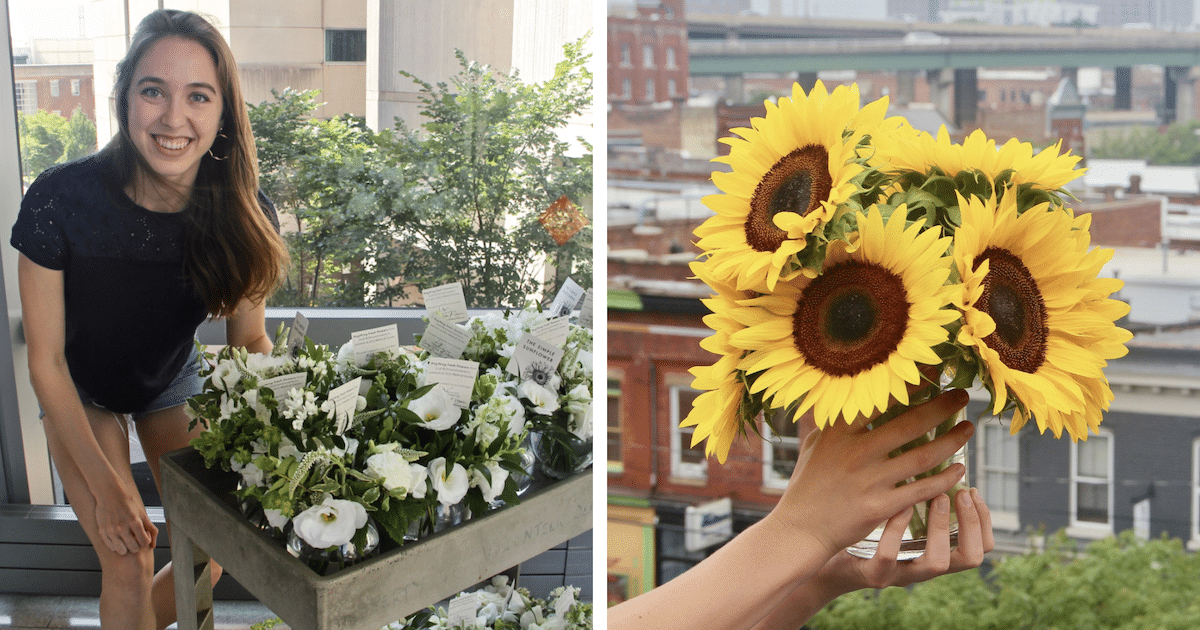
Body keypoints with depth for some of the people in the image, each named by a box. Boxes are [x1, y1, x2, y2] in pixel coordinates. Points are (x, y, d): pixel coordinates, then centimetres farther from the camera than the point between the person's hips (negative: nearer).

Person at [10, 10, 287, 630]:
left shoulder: (243, 214, -25)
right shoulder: (60, 200, -33)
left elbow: (249, 340, -10)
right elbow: (46, 362, -22)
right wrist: (105, 484, -21)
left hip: (173, 380, 3)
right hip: (80, 392, -3)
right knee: (128, 563, -11)